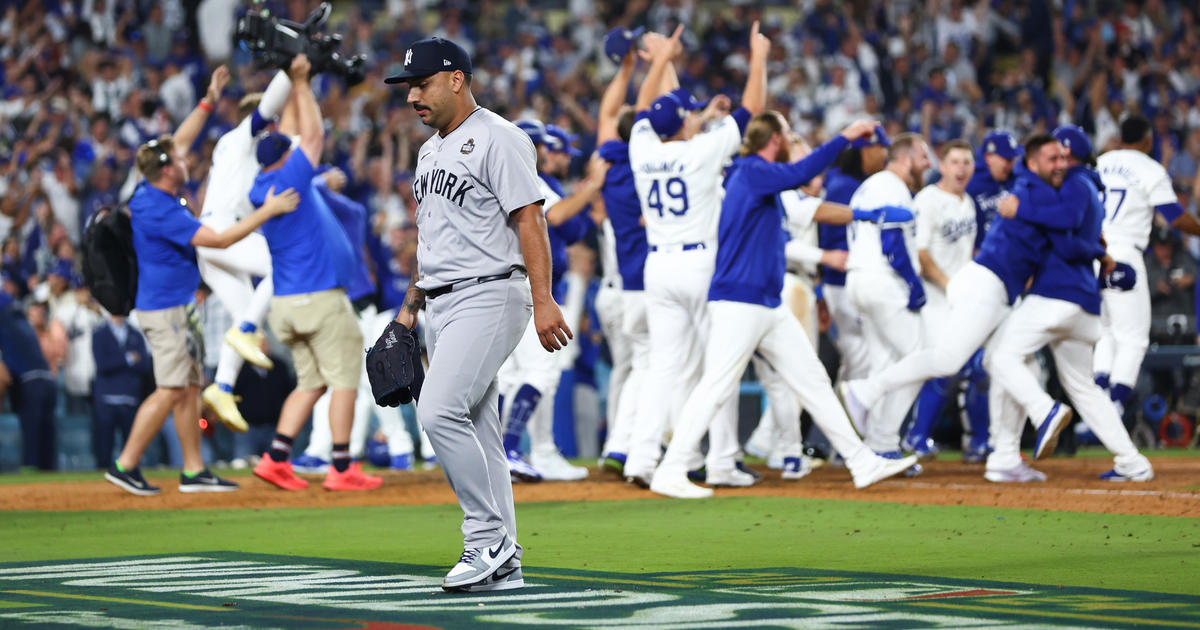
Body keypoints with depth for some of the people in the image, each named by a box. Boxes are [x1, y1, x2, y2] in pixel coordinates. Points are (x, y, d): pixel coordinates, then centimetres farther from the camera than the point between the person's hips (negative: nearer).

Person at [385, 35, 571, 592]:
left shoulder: (497, 139, -9)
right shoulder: (429, 151, 19)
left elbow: (530, 219, -15)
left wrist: (543, 301, -23)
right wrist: (409, 307, 22)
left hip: (489, 296, -9)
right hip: (443, 306, 9)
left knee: (440, 411, -22)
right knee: (476, 431, 6)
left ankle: (489, 537, -15)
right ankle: (502, 565, 8)